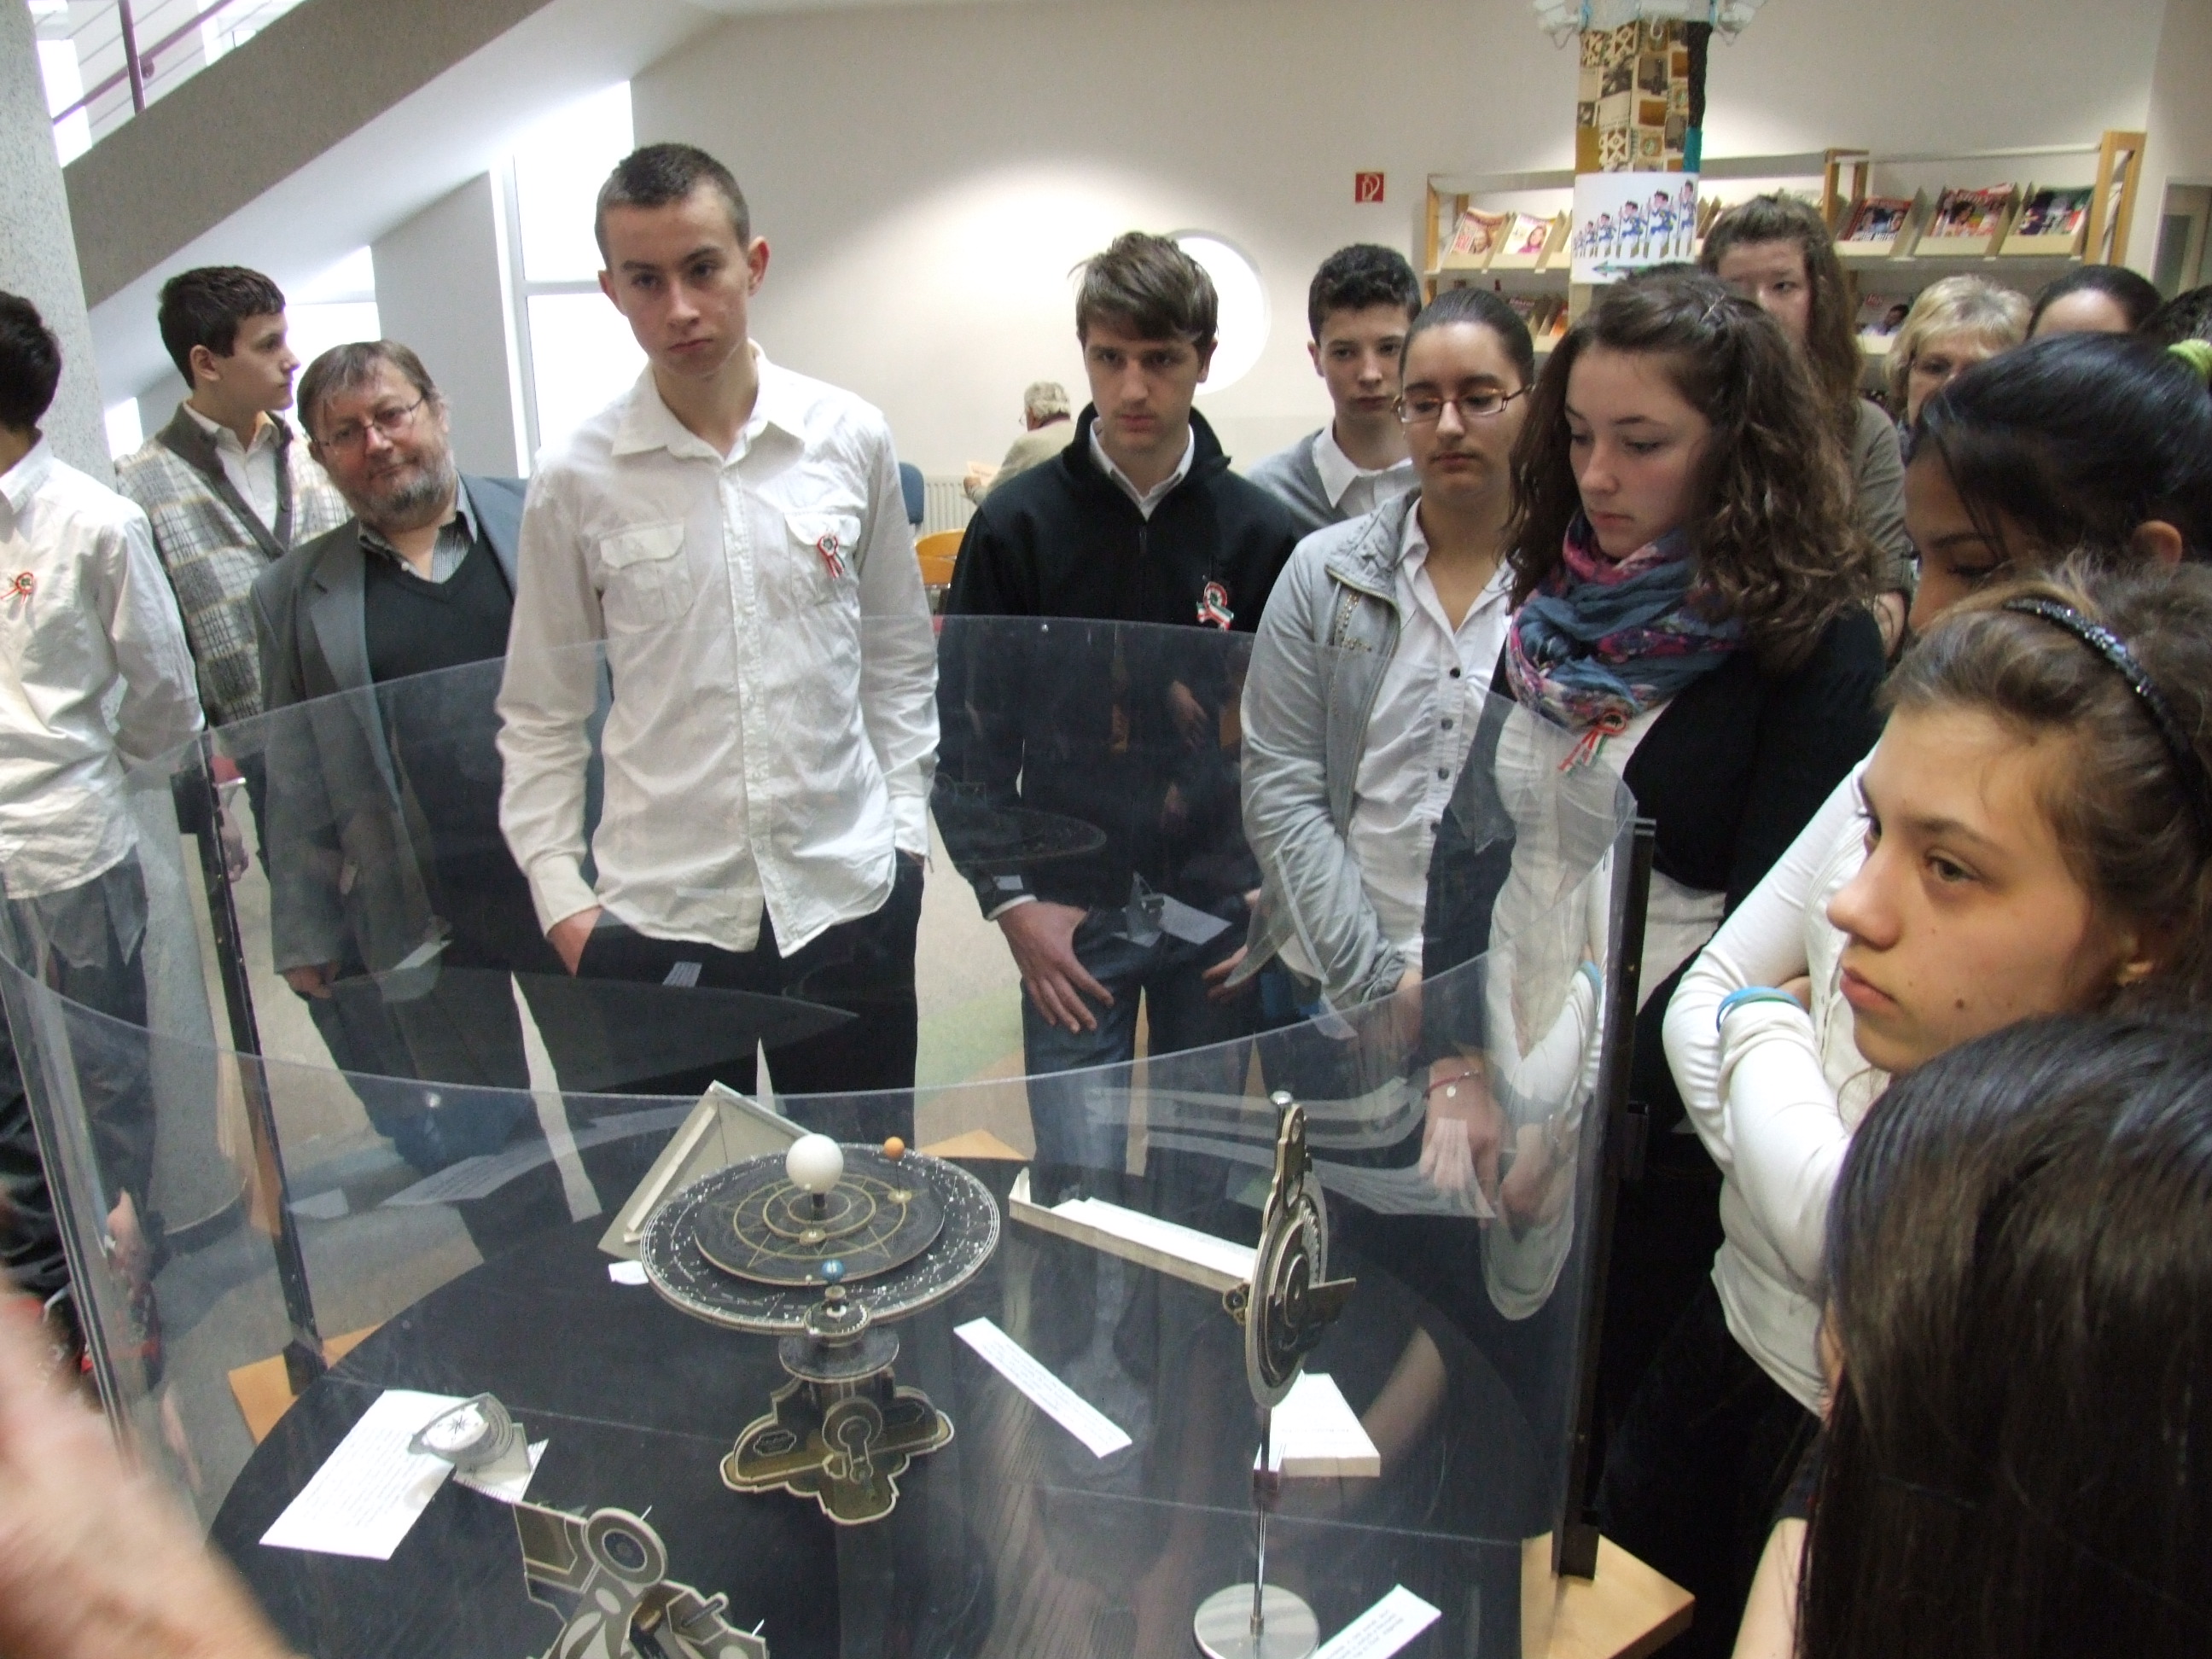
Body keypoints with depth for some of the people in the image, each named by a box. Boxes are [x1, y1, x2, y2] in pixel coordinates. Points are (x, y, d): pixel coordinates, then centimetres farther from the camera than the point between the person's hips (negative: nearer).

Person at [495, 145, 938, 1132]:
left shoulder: (850, 439, 0)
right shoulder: (575, 480, -3)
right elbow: (539, 717, 4)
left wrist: (904, 820, 3)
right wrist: (561, 896, -3)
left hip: (850, 898, 1)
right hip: (655, 916, -1)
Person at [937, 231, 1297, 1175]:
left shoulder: (1260, 531, 0)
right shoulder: (1018, 524, -3)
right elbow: (966, 731, 0)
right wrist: (1009, 898, -7)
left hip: (1220, 916, 2)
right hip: (1071, 917, -1)